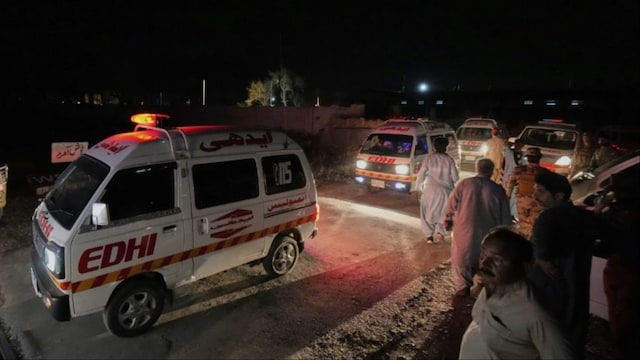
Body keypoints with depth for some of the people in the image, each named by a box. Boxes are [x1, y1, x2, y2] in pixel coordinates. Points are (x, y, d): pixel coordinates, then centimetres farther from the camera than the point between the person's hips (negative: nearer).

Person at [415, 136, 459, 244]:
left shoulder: (429, 158, -1)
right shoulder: (449, 159, 2)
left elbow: (421, 174, -2)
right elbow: (455, 177, 2)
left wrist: (421, 185, 14)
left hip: (430, 189, -1)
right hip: (445, 190, 1)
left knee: (427, 212, 11)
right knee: (442, 212, 16)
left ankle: (429, 235, 6)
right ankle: (439, 232, -2)